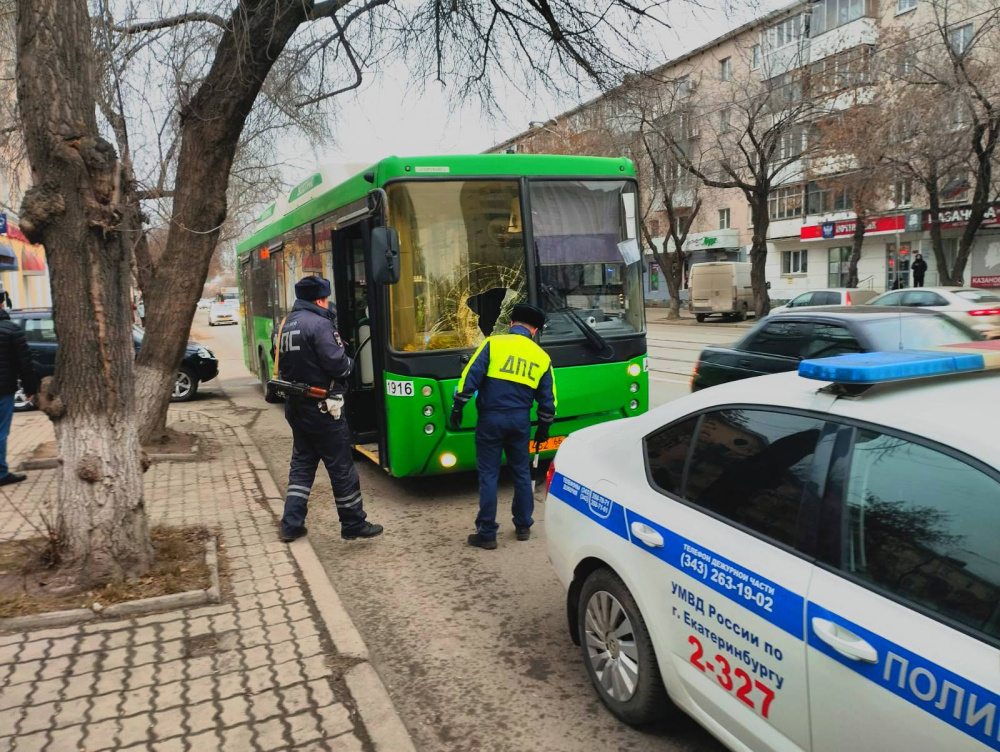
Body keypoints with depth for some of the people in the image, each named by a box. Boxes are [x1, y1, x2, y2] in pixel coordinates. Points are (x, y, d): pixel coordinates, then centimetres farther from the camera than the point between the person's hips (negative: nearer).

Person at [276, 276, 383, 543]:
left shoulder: (286, 324, 10)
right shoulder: (319, 324, -18)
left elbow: (284, 365, 15)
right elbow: (336, 363, -22)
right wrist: (349, 363, -4)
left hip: (296, 406, 8)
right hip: (322, 408, -8)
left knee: (301, 464, 16)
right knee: (342, 468, 3)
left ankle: (291, 524, 17)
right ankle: (354, 525, 14)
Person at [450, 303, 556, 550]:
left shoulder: (493, 343, -2)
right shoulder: (542, 357, 7)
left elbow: (471, 377, -10)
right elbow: (548, 400, 10)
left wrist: (457, 408, -3)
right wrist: (543, 428, 22)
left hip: (491, 418, -3)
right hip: (520, 421, 3)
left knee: (488, 475, 4)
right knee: (521, 473, 18)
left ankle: (486, 534, 8)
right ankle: (523, 527, 27)